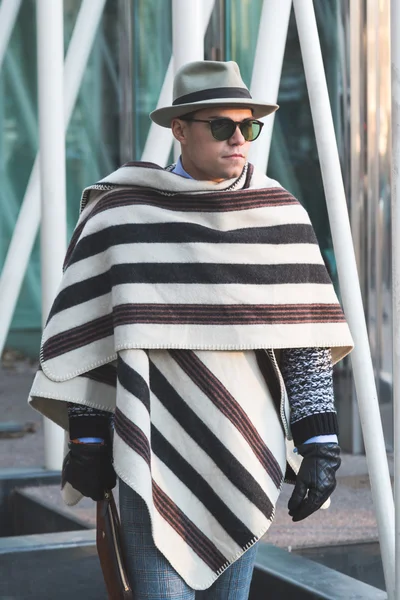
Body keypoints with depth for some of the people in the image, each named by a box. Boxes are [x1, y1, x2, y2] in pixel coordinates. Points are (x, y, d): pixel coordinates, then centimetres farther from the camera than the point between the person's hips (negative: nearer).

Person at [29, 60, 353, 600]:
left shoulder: (279, 215, 3)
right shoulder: (121, 214, -3)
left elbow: (306, 338, 3)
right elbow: (87, 333, 1)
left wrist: (321, 444, -1)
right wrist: (88, 438, -1)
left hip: (249, 451, 3)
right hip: (157, 450, -2)